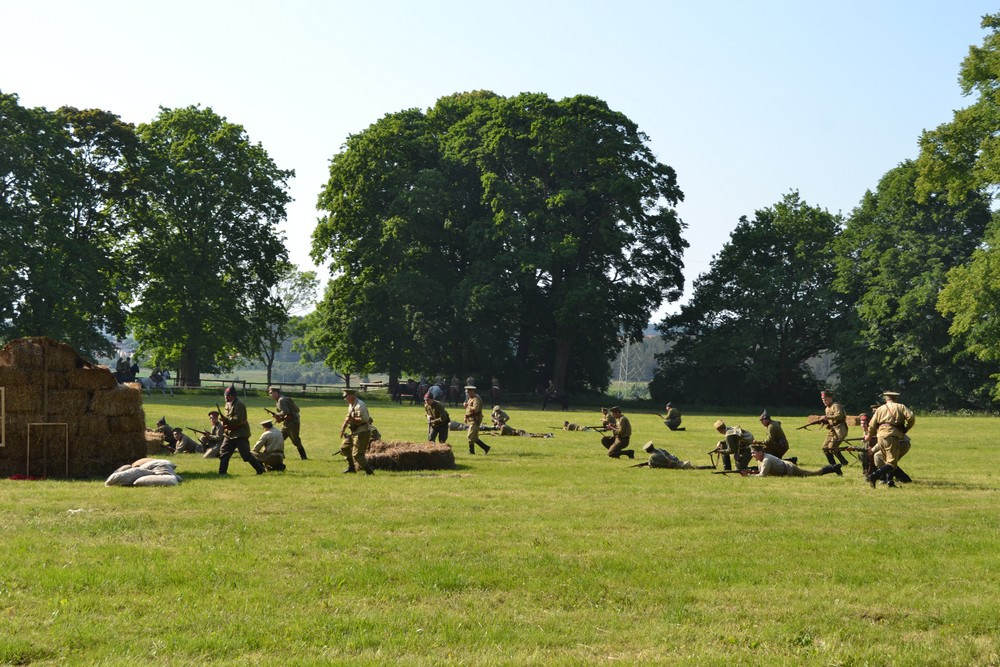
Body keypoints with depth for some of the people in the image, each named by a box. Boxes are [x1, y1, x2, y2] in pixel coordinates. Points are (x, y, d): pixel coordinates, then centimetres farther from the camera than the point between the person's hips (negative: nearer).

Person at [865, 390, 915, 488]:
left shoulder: (880, 408, 20)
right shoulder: (900, 407, 12)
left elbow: (872, 425, 18)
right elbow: (911, 418, -3)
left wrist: (869, 436, 36)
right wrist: (906, 429, 14)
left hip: (880, 436, 4)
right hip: (892, 436, -4)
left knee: (887, 460, 20)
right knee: (892, 463, -6)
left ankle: (889, 480, 6)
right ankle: (874, 476, -24)